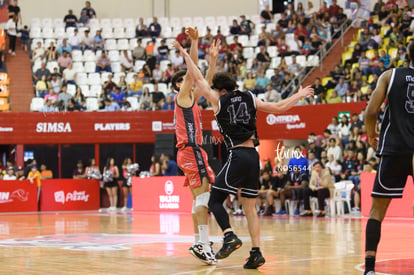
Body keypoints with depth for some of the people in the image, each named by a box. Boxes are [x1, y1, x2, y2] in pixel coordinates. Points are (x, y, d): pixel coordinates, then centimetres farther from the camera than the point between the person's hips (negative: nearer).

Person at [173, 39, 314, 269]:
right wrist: (300, 95, 31)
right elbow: (280, 108, 15)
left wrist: (184, 54, 17)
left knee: (215, 200, 0)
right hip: (253, 156, 6)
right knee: (250, 208, 11)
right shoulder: (250, 99, 12)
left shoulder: (219, 101, 1)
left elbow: (198, 78, 9)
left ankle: (230, 236, -24)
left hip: (237, 156, -6)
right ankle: (256, 252, 3)